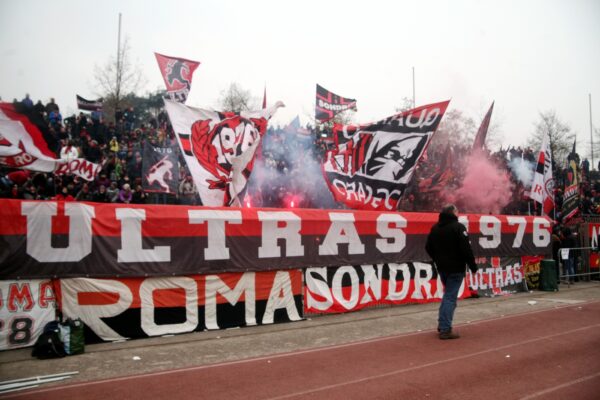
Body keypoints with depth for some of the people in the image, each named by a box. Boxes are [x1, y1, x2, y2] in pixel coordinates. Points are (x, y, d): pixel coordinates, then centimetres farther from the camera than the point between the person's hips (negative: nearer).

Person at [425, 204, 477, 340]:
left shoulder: (435, 228, 8)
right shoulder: (458, 227, -14)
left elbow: (428, 247, 13)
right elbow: (466, 249, -18)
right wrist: (473, 266, -8)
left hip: (442, 268, 7)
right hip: (455, 269, -7)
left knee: (448, 294, 21)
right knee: (450, 297, -3)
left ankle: (442, 325, 22)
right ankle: (445, 329, -2)